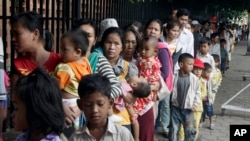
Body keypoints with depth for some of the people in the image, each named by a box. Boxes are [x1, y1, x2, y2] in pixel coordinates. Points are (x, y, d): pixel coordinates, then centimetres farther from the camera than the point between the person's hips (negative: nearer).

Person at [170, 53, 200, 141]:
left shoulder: (194, 78, -5)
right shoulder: (174, 77, -9)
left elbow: (197, 92, 4)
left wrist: (195, 104, -4)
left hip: (188, 109, 1)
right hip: (176, 108, -1)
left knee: (190, 131, 5)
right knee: (174, 129, 8)